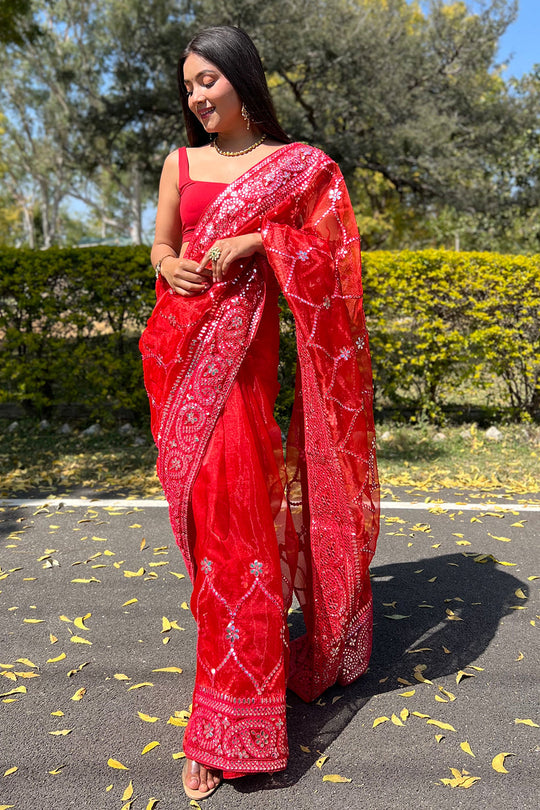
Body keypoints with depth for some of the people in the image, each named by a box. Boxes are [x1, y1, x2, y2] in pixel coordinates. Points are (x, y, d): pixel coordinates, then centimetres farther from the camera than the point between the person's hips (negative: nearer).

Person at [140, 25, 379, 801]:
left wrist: (254, 241, -13)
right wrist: (172, 265, -7)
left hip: (241, 349, -4)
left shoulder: (297, 165, 7)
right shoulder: (180, 163, 15)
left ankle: (226, 728, 1)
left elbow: (326, 248, 2)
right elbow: (159, 245, 16)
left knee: (230, 511, -10)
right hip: (180, 347, 4)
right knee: (204, 500, 9)